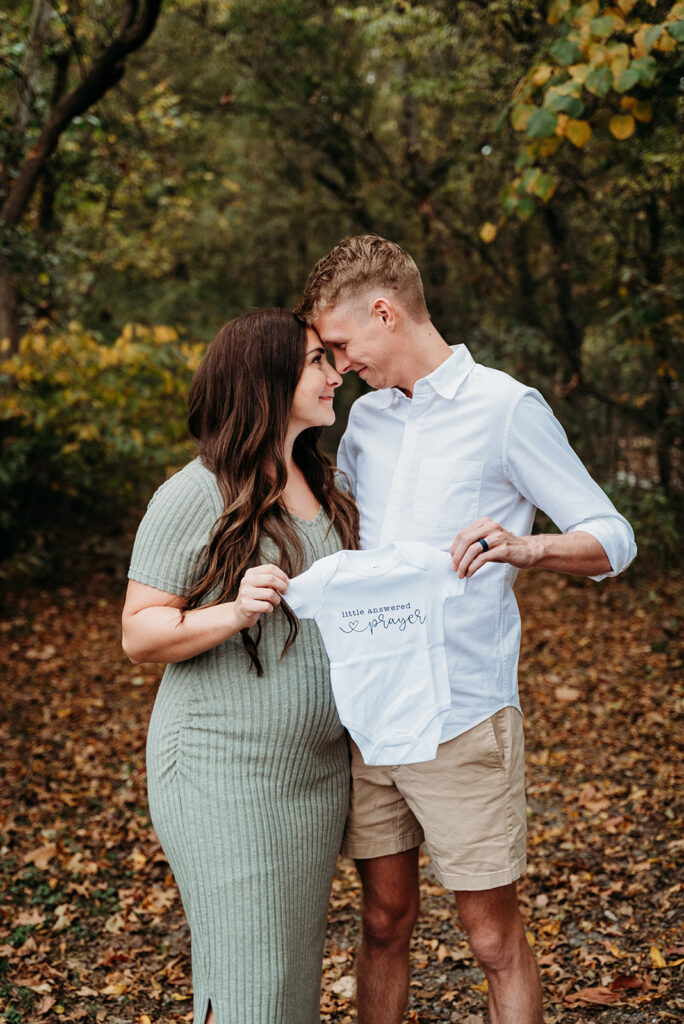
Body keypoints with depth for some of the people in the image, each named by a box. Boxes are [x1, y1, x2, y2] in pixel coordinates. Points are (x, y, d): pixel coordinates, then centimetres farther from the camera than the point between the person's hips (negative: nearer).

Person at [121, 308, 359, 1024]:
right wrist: (232, 614, -27)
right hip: (224, 774, -7)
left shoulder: (320, 486, 10)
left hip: (318, 771, 7)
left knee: (298, 961, 16)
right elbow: (138, 634, -12)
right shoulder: (196, 495, -13)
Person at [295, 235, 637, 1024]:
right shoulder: (365, 418, 13)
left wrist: (525, 547, -26)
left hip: (462, 718, -5)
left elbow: (613, 538, -8)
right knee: (385, 921, 14)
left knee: (494, 939, 5)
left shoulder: (507, 408, -6)